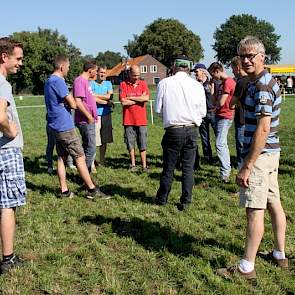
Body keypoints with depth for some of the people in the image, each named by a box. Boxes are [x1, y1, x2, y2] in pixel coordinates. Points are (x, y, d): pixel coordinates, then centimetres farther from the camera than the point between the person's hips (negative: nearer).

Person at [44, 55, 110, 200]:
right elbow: (73, 104, -16)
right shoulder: (58, 81, -16)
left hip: (55, 126, 10)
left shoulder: (48, 81, 15)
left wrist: (67, 102, 3)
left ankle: (64, 191, 14)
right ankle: (92, 190, 0)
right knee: (80, 157, -4)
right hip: (65, 126, -10)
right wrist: (71, 99, 5)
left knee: (61, 157, 11)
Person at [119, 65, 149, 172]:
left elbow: (146, 98, -10)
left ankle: (144, 165, 10)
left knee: (142, 144, 4)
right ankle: (133, 164, 18)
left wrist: (131, 98, -8)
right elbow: (123, 102, -10)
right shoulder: (123, 85, 1)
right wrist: (140, 99, -4)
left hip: (141, 120, 1)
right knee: (130, 144, 6)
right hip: (128, 120, -1)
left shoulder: (143, 84, 7)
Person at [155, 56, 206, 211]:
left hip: (173, 130, -1)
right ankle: (185, 201, 13)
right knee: (188, 167, 9)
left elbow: (158, 109, -2)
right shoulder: (197, 85, 0)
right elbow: (203, 112, 3)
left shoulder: (164, 83, -4)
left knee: (168, 166, 11)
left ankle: (162, 198, 25)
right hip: (192, 130, 1)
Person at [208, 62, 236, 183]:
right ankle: (227, 170, 24)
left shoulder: (228, 82, -15)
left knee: (220, 145, -13)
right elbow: (214, 102, 15)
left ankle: (224, 174, -10)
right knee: (223, 144, 15)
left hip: (225, 117, -11)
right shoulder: (221, 84, 16)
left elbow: (220, 102, -19)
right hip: (219, 116, 11)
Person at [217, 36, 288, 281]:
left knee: (255, 210, -5)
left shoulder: (262, 86, -17)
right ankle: (280, 255, 29)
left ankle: (247, 268, 3)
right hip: (271, 153, 10)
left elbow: (263, 128, -24)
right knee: (274, 204, 16)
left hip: (260, 154, -10)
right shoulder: (264, 82, 14)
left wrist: (247, 166, -24)